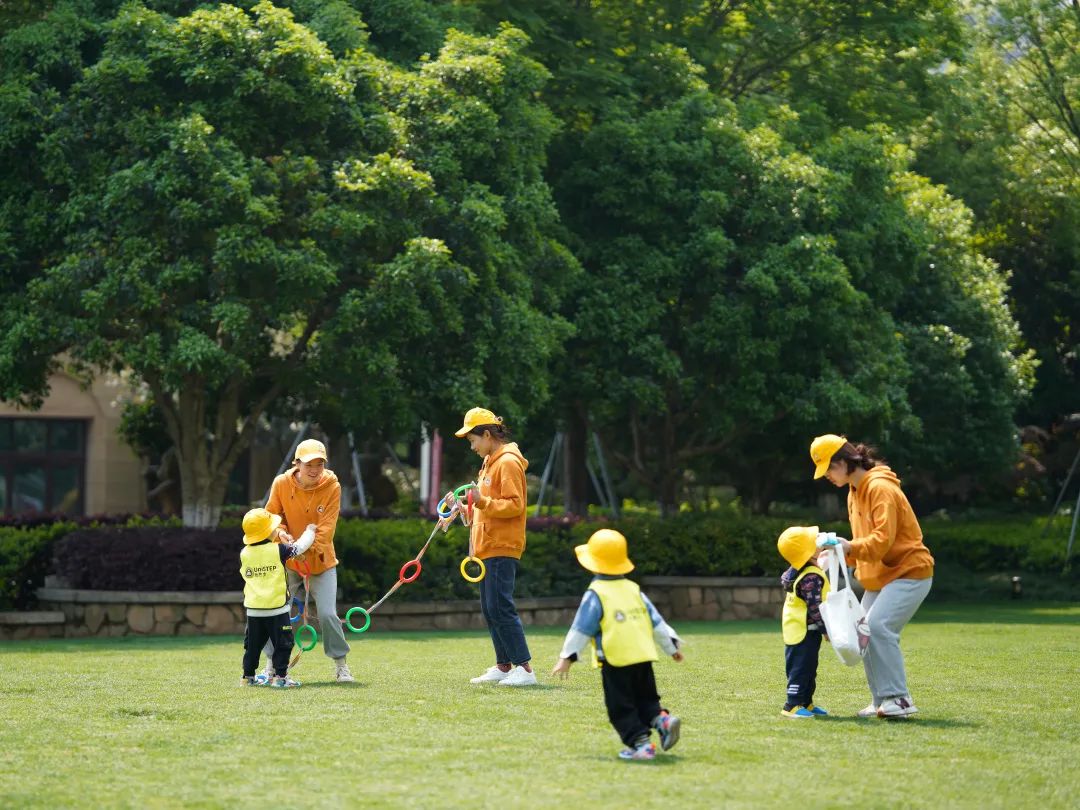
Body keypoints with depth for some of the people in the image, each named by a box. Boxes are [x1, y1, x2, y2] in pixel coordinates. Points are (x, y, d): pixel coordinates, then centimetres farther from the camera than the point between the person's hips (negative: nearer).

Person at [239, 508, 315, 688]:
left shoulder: (244, 553, 2)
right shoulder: (279, 550, -10)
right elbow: (300, 546, -1)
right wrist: (310, 531, 19)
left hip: (253, 609, 4)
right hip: (276, 607, -4)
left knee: (252, 644, 15)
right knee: (283, 643, 4)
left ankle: (248, 676, 18)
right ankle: (280, 676, -1)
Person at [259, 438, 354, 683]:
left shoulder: (332, 487, -15)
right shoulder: (281, 483, -10)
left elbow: (326, 527, -20)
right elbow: (272, 515, 0)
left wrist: (308, 550, -33)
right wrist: (280, 532, -21)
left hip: (322, 562, -2)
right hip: (288, 561, 2)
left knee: (328, 614, -10)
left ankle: (340, 665, 8)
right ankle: (272, 665, 19)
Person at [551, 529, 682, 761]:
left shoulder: (595, 594, -5)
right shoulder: (634, 590, 12)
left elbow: (581, 629, -7)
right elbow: (656, 622, 16)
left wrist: (566, 657, -3)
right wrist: (671, 645, 26)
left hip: (616, 660, -6)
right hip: (643, 657, 6)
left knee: (621, 707, 1)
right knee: (645, 699, 18)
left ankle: (640, 744, -8)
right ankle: (661, 718, -9)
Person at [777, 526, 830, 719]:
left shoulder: (796, 572, 6)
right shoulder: (811, 577, -25)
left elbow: (785, 580, 27)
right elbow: (814, 608, -26)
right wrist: (827, 629, -21)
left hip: (799, 630, 10)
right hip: (805, 632, -10)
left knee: (808, 669, 16)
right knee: (801, 668, -7)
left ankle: (806, 703, 22)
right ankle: (793, 705, -5)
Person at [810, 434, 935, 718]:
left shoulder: (880, 489, -19)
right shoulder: (855, 492, 13)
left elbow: (882, 540, -26)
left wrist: (851, 547, -30)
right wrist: (839, 554, 3)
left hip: (909, 572, -10)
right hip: (879, 577, 10)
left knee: (878, 626, -24)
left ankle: (899, 699, -22)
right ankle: (881, 701, 10)